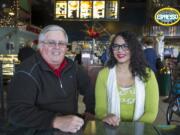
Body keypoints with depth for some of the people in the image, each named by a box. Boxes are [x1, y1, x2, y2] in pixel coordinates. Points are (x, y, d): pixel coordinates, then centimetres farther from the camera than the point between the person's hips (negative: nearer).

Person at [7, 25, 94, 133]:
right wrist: (57, 121, -32)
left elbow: (88, 87, 19)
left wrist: (90, 111, 8)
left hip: (72, 128, 6)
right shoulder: (28, 71, -15)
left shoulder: (71, 66, 4)